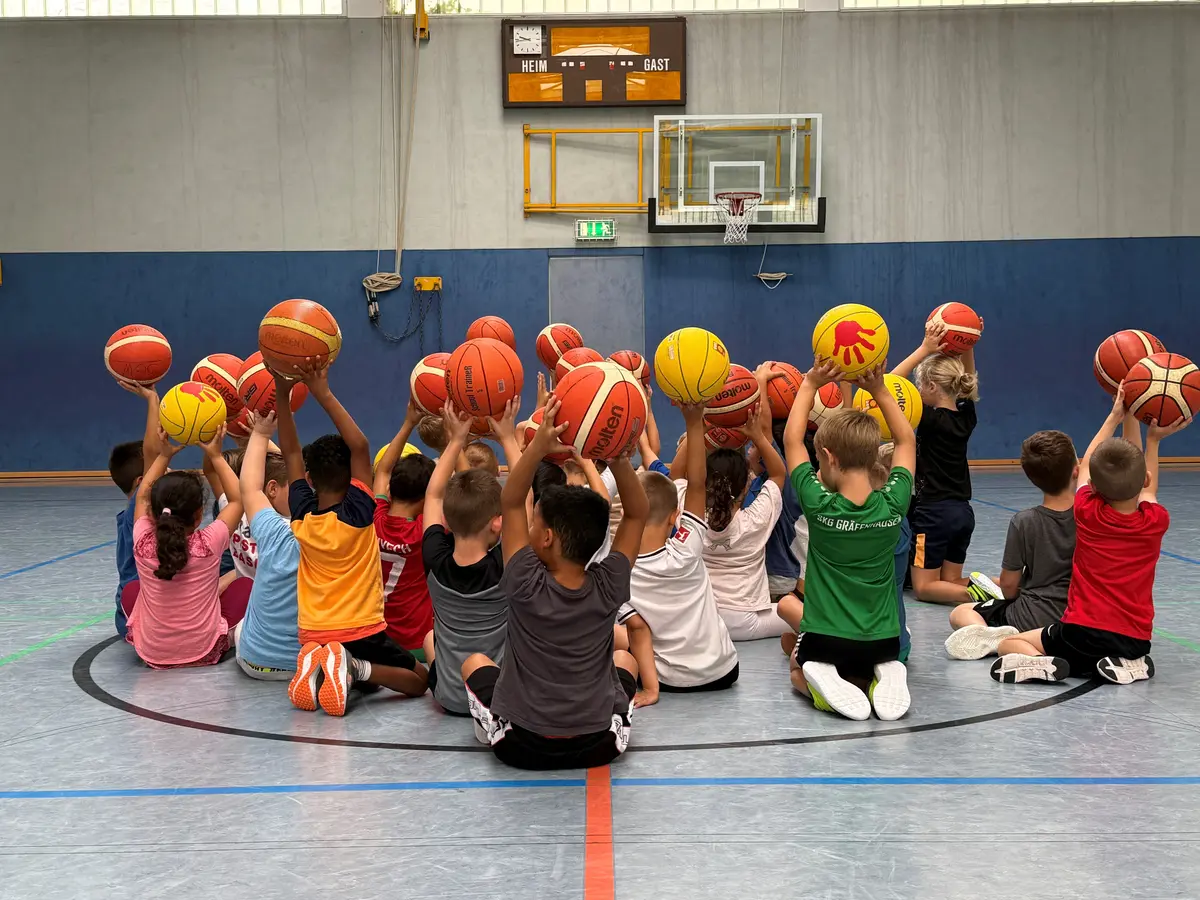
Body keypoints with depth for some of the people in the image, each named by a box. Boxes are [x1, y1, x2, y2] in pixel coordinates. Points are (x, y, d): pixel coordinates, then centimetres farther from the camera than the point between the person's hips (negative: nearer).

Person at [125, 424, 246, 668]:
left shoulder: (142, 544, -14)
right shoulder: (209, 543, -19)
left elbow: (143, 496, 8)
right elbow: (238, 499, -1)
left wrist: (164, 456, 8)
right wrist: (216, 456, 1)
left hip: (152, 654, 2)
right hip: (205, 652, -2)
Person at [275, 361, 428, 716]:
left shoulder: (302, 516, -4)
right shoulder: (357, 514, -15)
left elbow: (291, 451, 1)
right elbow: (360, 446, -19)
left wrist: (282, 394, -5)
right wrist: (324, 394, -20)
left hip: (312, 637, 5)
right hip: (362, 634, -5)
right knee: (419, 680, 13)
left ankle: (316, 669, -2)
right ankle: (358, 669, -14)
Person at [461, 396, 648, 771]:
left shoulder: (526, 586, -20)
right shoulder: (608, 589, -15)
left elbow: (511, 503, -13)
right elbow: (638, 513, -8)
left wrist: (538, 446, -26)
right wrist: (617, 457, -23)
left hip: (520, 746, -1)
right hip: (599, 746, 2)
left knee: (474, 662, 27)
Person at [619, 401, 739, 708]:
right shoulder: (686, 551, -18)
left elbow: (638, 629, -19)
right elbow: (696, 483, -19)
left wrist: (650, 688, -15)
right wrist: (694, 423, -26)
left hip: (671, 680, 0)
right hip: (723, 672, 0)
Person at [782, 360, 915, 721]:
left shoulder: (818, 506, -18)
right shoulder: (894, 505, -12)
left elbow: (792, 440, -2)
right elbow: (906, 440, 7)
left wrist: (810, 384, 4)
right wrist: (879, 389, 5)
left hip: (824, 641, -2)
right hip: (883, 642, 2)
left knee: (798, 672, 32)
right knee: (880, 665, 36)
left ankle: (823, 683, -4)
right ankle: (883, 679, 0)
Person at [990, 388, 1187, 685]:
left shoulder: (1086, 513, -8)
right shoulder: (1156, 521, -4)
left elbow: (1085, 466, 13)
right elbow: (1148, 487, 22)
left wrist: (1114, 417, 20)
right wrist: (1153, 439, 26)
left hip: (1081, 635, -3)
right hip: (1134, 642, 3)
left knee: (1008, 644, 15)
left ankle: (1042, 662, -16)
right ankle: (1123, 665, 4)